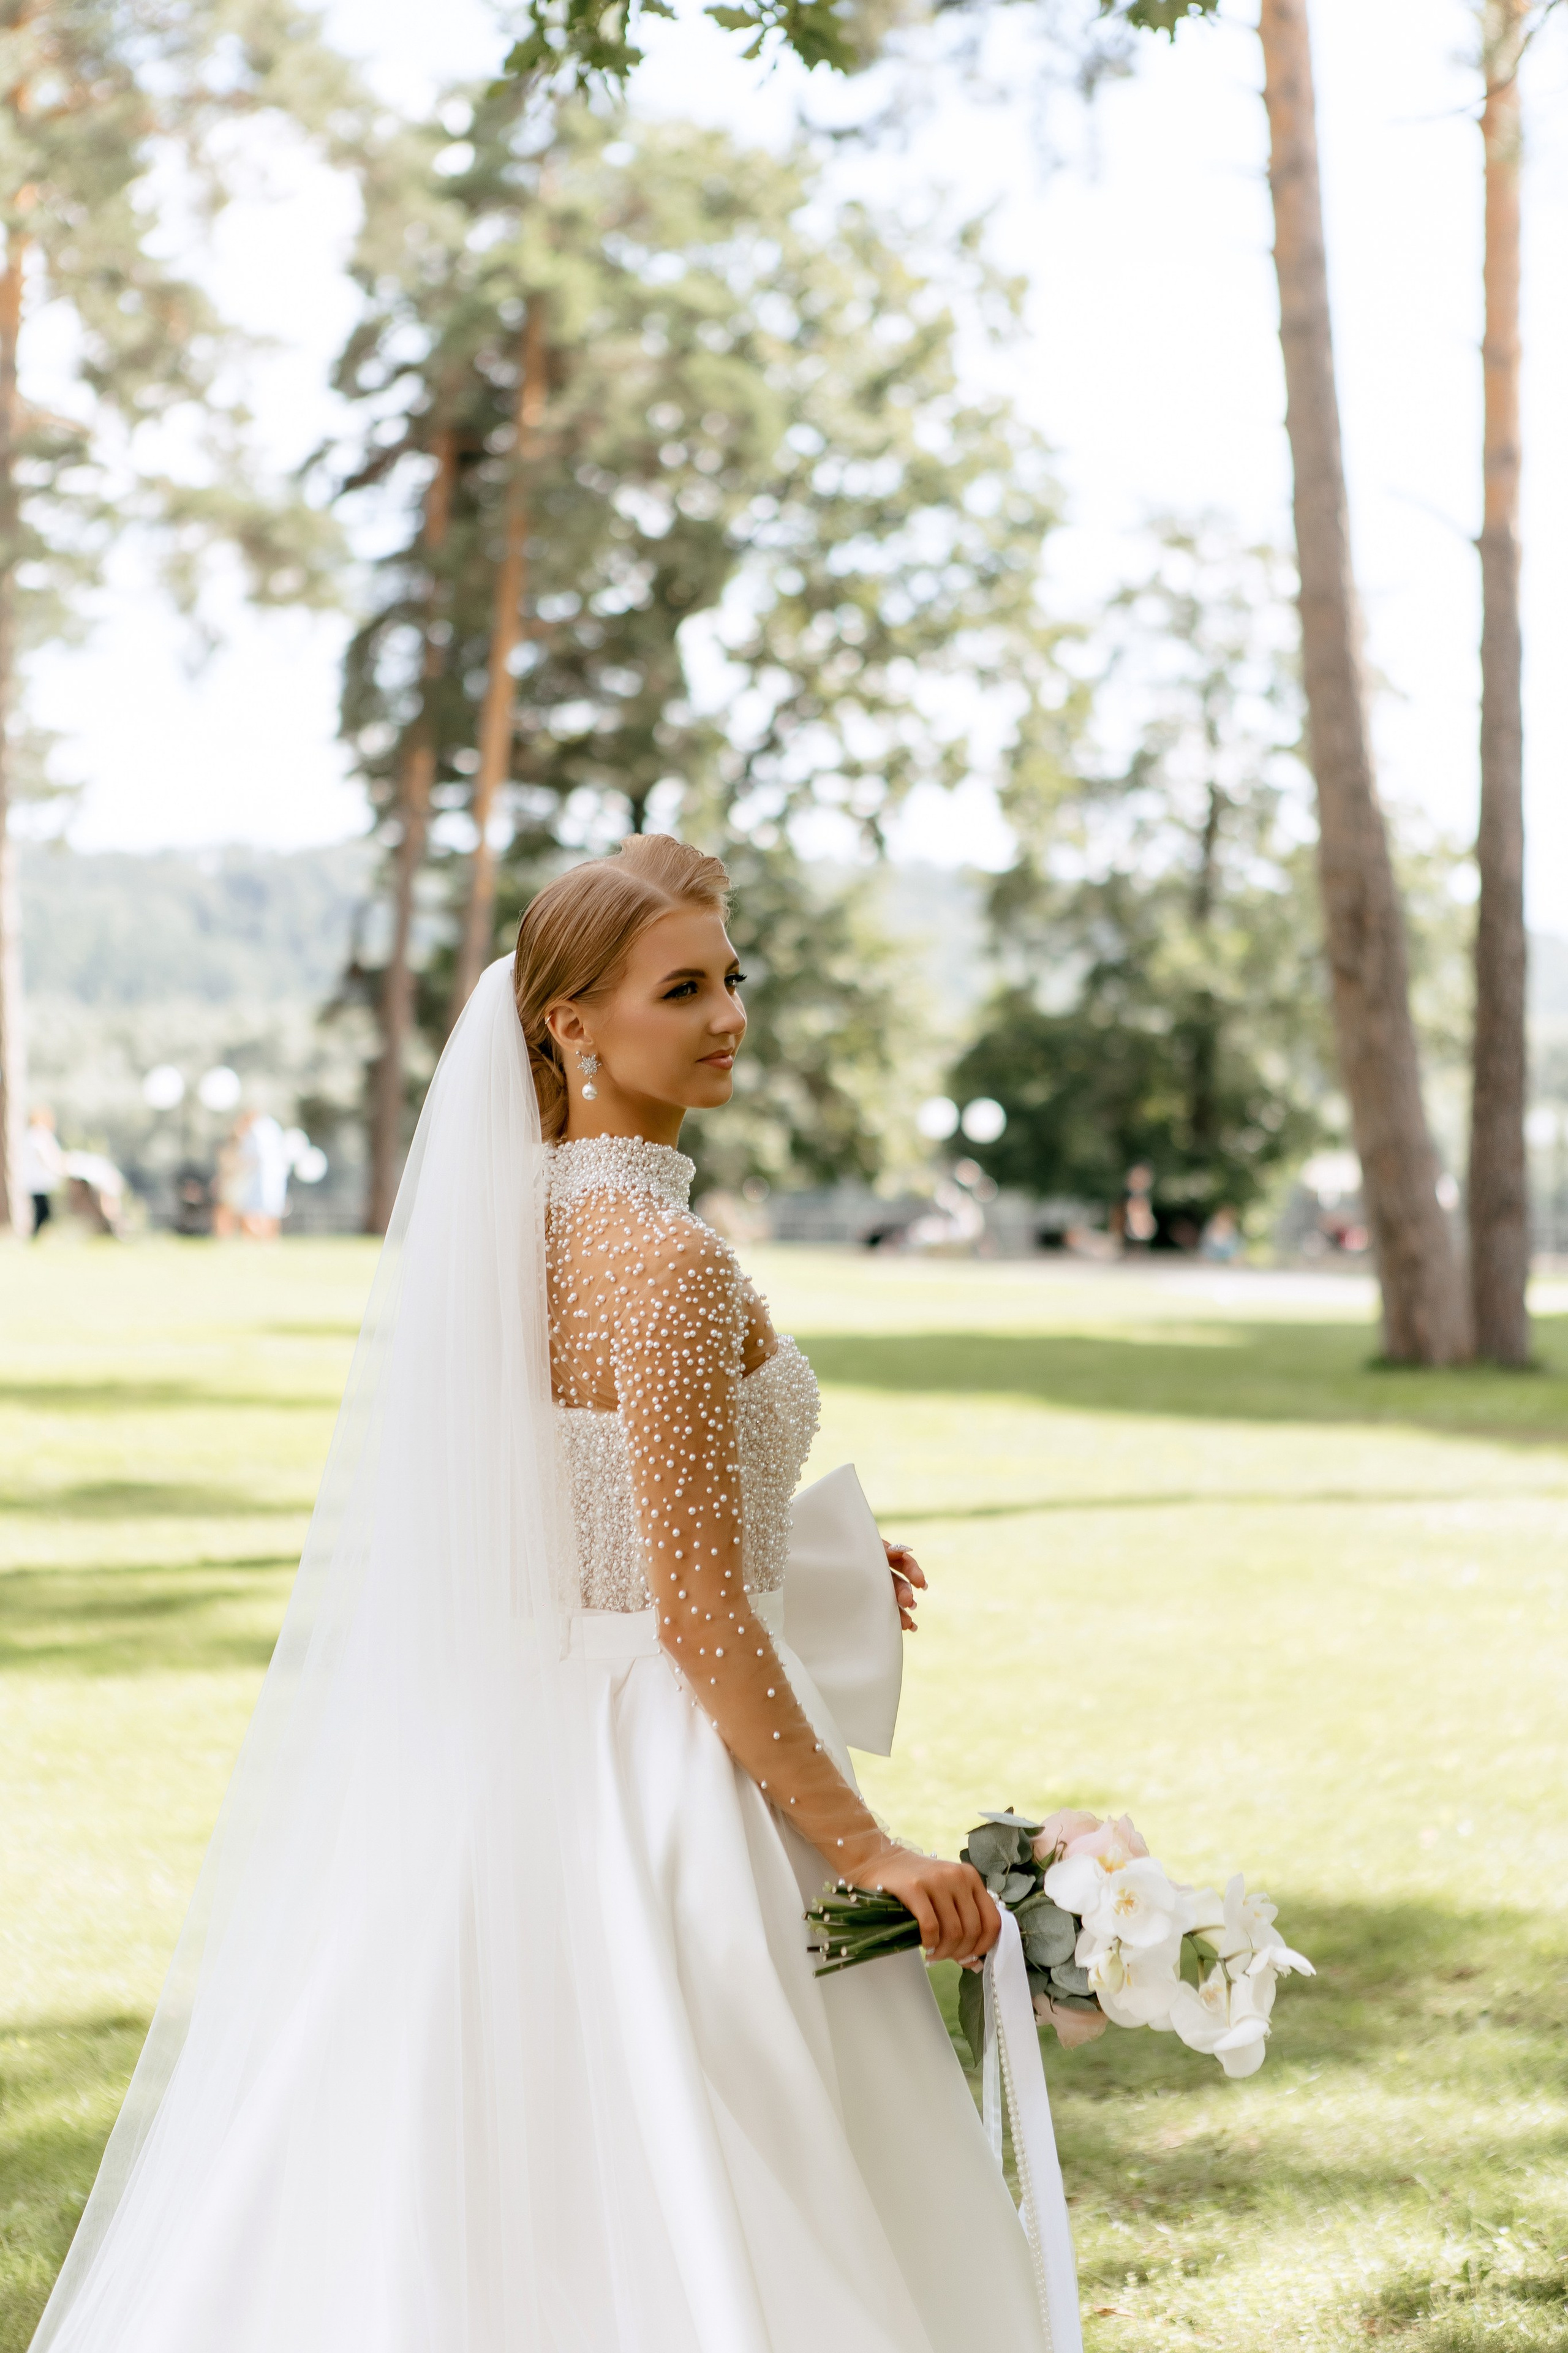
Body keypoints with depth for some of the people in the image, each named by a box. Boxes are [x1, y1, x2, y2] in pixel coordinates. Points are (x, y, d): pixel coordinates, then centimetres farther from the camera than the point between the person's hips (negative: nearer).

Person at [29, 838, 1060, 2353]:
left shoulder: (510, 1221, 8)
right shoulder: (669, 1255, -19)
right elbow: (699, 1619, -21)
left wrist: (792, 1566, 20)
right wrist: (862, 1846, -16)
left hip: (508, 1755, 9)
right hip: (659, 1781, -9)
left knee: (491, 2223, 15)